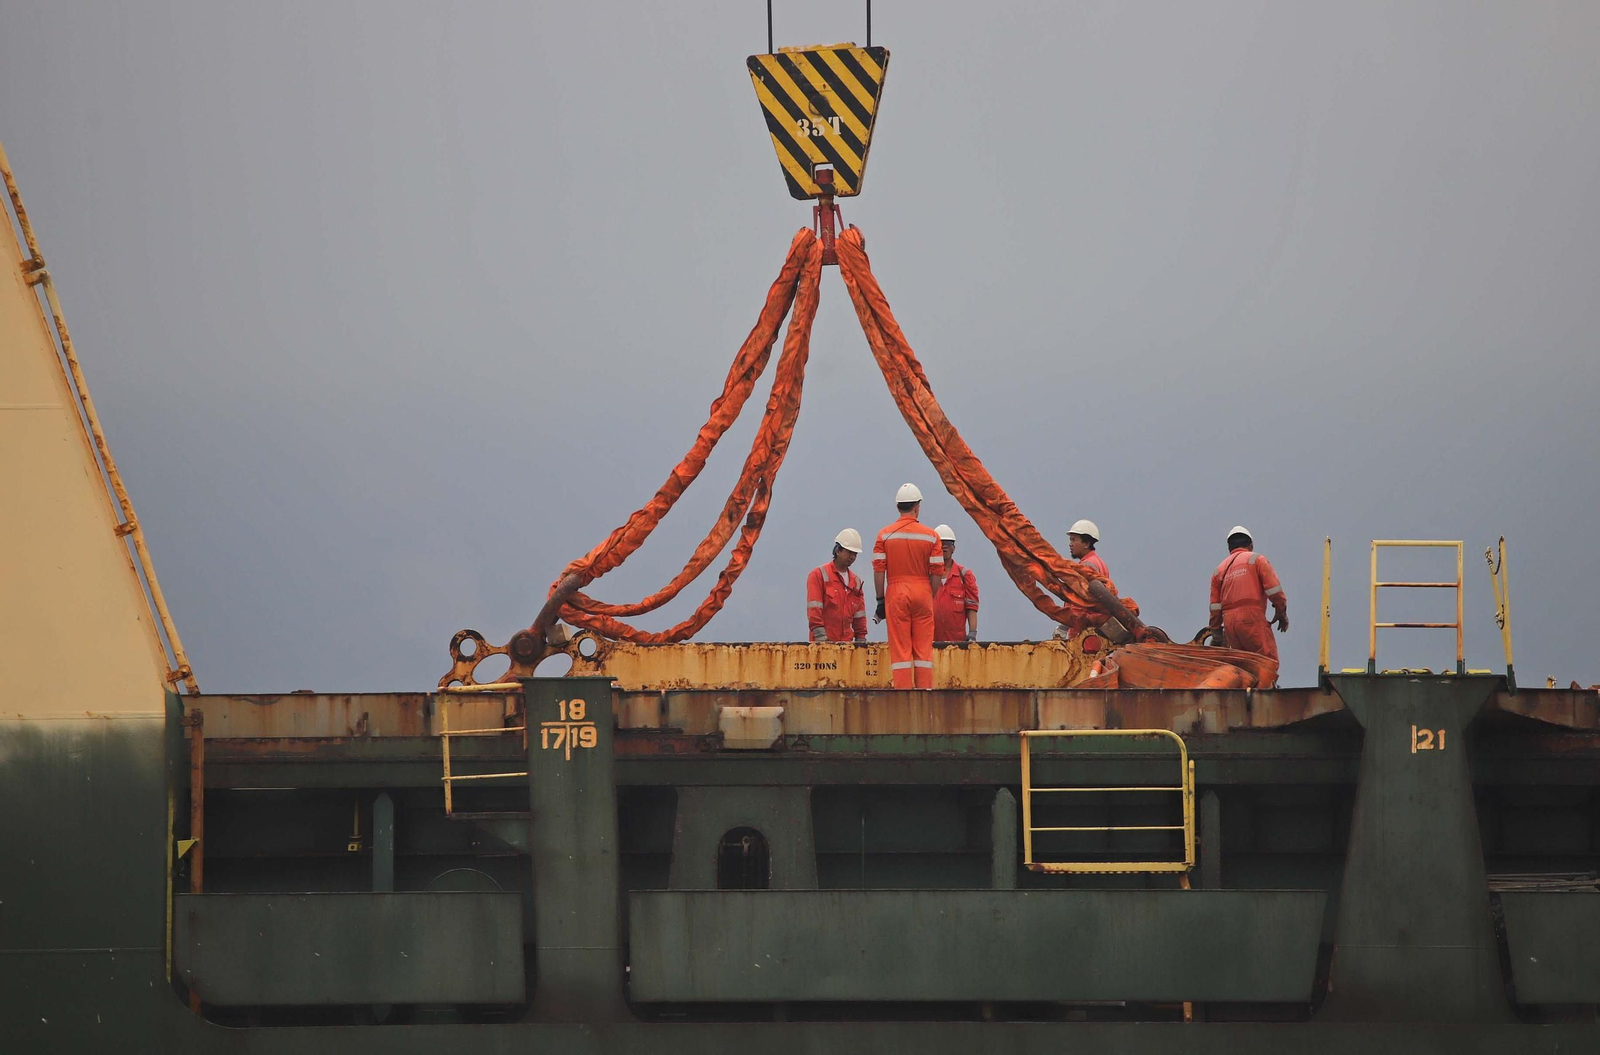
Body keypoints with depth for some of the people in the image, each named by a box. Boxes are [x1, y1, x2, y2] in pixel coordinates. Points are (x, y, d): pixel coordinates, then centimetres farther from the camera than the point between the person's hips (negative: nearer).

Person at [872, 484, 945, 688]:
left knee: (900, 648, 0)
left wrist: (880, 600, 3)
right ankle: (925, 690, 3)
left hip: (896, 594, 0)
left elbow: (878, 570, -3)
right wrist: (931, 598, 10)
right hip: (922, 593, 0)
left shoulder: (885, 535, 0)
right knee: (923, 647, 5)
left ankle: (903, 691, -4)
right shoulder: (930, 535, 0)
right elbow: (937, 573, -2)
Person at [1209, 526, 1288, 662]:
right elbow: (1274, 589, -2)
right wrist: (1282, 613, 8)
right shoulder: (1256, 559, 7)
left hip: (1229, 622, 5)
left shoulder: (1219, 570, 21)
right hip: (1252, 617, -5)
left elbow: (1215, 607, 16)